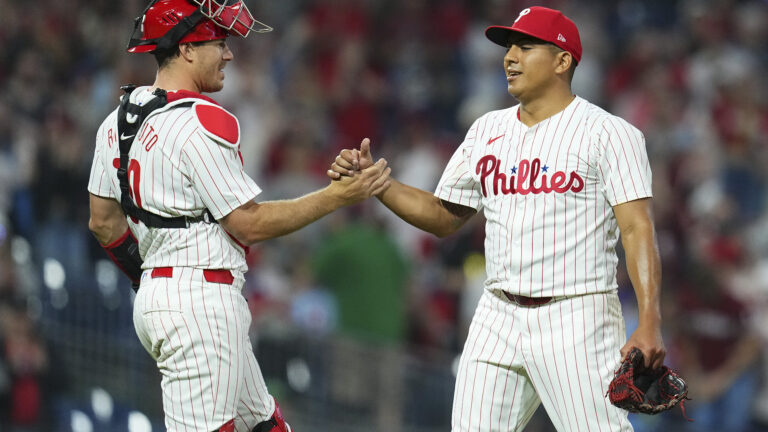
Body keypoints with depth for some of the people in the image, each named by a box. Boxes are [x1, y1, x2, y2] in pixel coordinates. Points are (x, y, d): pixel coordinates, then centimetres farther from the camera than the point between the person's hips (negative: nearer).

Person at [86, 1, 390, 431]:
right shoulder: (202, 122, -17)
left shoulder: (120, 119, 10)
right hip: (201, 299, -10)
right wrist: (339, 195, -9)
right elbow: (248, 223, -14)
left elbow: (104, 222, 16)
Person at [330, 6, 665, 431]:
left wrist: (649, 324, -23)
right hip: (499, 318, 6)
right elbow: (444, 217, 20)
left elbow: (637, 229, -12)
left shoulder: (607, 133, -5)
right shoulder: (487, 130, 14)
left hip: (575, 318, -6)